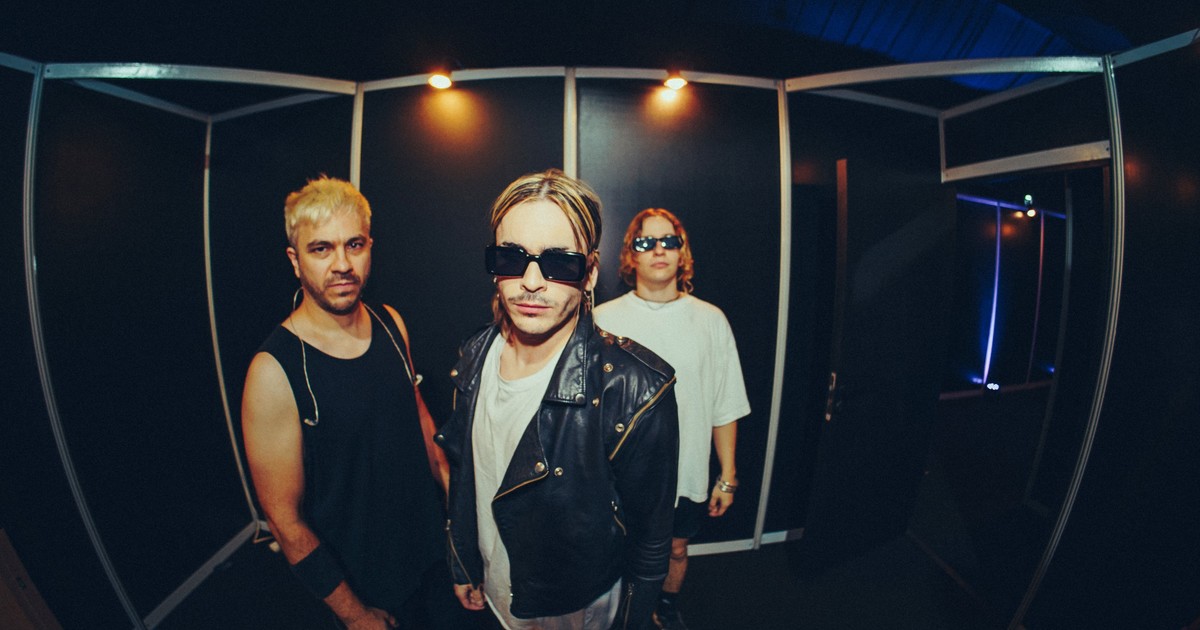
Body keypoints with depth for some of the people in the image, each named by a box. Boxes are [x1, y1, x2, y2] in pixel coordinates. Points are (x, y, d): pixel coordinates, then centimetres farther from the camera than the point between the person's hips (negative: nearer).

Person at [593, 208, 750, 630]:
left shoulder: (711, 321, -6)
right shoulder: (604, 320, -10)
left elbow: (725, 409, -1)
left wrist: (728, 477, 2)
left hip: (687, 473, 2)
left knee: (676, 549, 23)